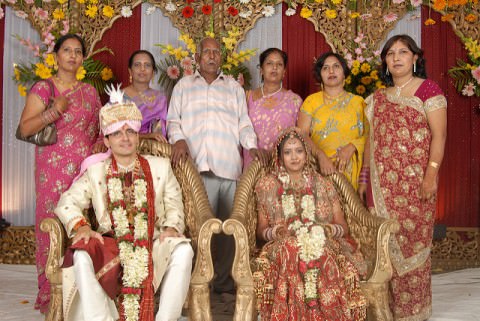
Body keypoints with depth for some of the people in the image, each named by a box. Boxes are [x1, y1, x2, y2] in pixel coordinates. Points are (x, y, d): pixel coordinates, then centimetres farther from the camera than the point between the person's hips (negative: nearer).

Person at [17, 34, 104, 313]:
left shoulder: (90, 91, 16)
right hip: (54, 171, -3)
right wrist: (54, 111, -17)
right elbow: (25, 128, -6)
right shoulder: (43, 88, 3)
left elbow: (101, 127, 22)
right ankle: (51, 295, 6)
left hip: (86, 169, 3)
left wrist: (102, 142, 2)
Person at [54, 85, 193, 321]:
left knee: (183, 250, -31)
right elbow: (67, 202, 7)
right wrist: (80, 226, -12)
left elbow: (174, 204, 11)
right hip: (110, 246, 0)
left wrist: (172, 227, -9)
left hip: (153, 244, 0)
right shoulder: (95, 171, 12)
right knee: (81, 257, -32)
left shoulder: (160, 167, 13)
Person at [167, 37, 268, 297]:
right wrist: (179, 139, -8)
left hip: (230, 166, 2)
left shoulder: (234, 87, 24)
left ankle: (224, 281, 7)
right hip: (197, 165, -2)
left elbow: (244, 122, 18)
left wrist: (251, 145, 1)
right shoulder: (183, 86, 19)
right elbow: (173, 120, 12)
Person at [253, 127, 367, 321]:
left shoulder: (323, 184, 16)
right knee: (291, 249, -36)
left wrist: (330, 230, -9)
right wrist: (276, 231, -10)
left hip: (324, 245, 1)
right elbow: (260, 231, 12)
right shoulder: (267, 185, 14)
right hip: (282, 248, 0)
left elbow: (343, 227, 14)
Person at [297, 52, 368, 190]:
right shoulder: (311, 101, 9)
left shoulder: (358, 101, 13)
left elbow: (368, 135, 7)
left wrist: (352, 147, -11)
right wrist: (320, 155, -15)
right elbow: (302, 136, 0)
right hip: (319, 170, -1)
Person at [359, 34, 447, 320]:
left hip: (414, 180, -5)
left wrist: (431, 174, -16)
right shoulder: (378, 98, 16)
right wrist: (364, 177, 13)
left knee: (412, 239, -2)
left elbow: (439, 135, -8)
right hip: (383, 182, 5)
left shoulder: (428, 89, -1)